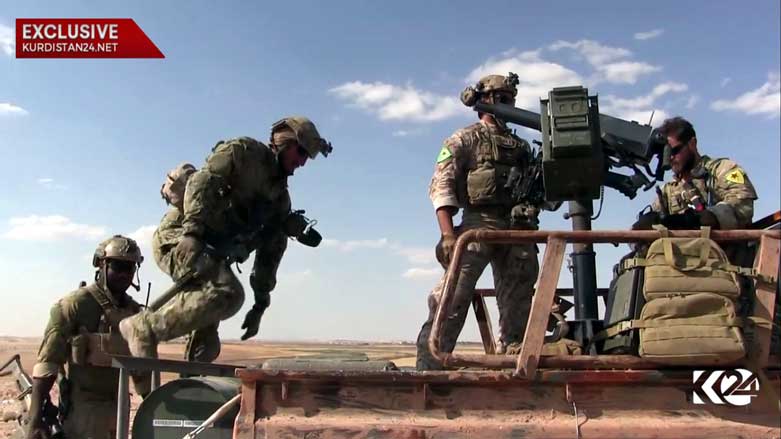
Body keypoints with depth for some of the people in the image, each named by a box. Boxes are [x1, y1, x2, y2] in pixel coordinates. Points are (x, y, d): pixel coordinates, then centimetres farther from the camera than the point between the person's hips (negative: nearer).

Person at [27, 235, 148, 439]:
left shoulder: (134, 312, 8)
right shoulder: (76, 304, -10)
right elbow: (47, 361, -13)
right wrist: (35, 420, -19)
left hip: (118, 408, 6)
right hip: (82, 409, -6)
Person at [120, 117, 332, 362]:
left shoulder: (281, 200, 18)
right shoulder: (243, 151, -3)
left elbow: (269, 254, 18)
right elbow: (202, 181, -19)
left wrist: (260, 304, 14)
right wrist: (192, 232, -33)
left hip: (211, 255, 9)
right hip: (179, 238, -8)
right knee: (228, 293, -30)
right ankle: (144, 328, -19)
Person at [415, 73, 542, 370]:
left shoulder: (521, 146, 24)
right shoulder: (464, 139, 7)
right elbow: (441, 186, -5)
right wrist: (448, 234, -17)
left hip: (518, 229, 6)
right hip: (479, 223, -6)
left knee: (517, 306, 6)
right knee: (452, 299, -12)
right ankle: (429, 366, -10)